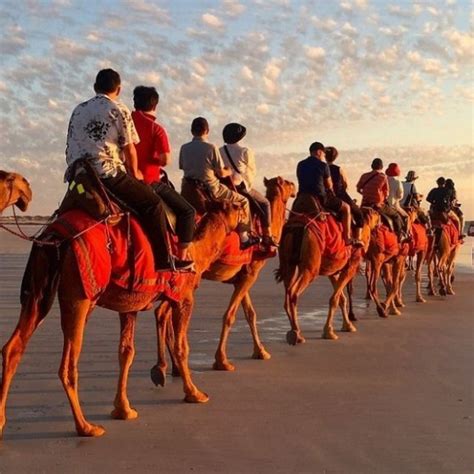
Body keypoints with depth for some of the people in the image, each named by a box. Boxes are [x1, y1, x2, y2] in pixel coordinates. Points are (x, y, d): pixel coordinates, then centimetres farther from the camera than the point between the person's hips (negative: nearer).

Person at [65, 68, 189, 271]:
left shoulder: (78, 110, 19)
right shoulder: (119, 110, 1)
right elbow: (129, 148, 1)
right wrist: (135, 173, 17)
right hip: (106, 173, -7)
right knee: (152, 202, 1)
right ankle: (162, 261, -3)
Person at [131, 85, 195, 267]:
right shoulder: (156, 129, -13)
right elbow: (166, 159, -21)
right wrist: (156, 160, -1)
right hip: (149, 182, -7)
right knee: (187, 211, 5)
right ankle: (182, 257, 1)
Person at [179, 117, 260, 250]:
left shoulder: (184, 148, 0)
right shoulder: (211, 148, -14)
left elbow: (183, 167, 10)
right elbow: (221, 173, -10)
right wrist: (229, 172, 12)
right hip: (210, 190, -6)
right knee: (243, 201, 11)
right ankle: (244, 237, 16)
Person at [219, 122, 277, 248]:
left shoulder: (220, 152, 4)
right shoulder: (246, 152, -8)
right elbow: (253, 171, 1)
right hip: (241, 187, -5)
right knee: (264, 203, 11)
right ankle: (267, 236, 4)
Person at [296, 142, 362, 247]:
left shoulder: (300, 165, 10)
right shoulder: (323, 165, -5)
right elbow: (329, 186, 4)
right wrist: (332, 195, 27)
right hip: (320, 198, -6)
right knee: (346, 207, 10)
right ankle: (347, 238, 5)